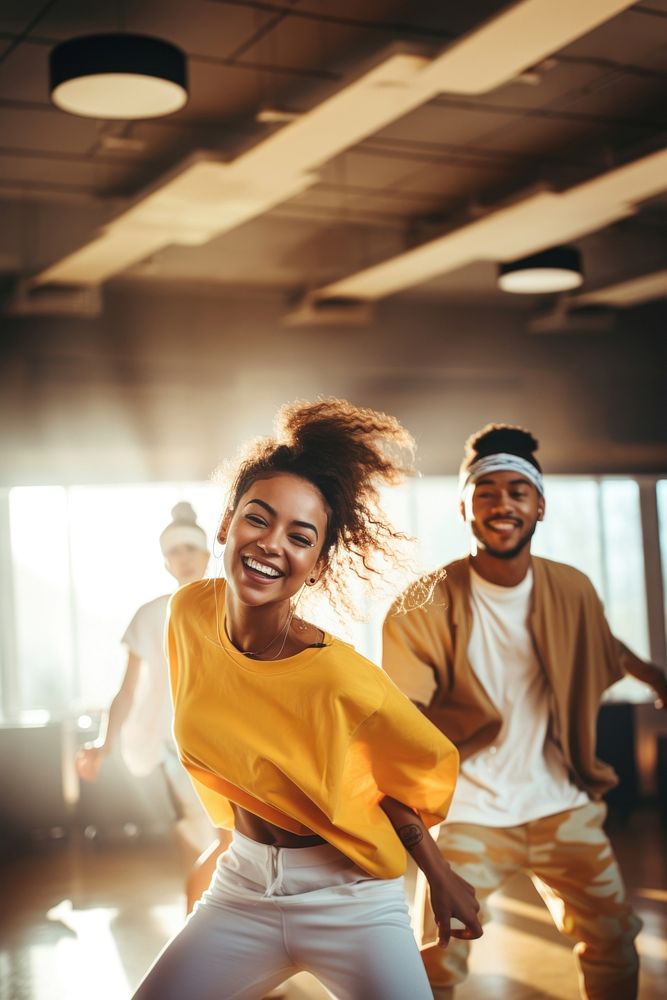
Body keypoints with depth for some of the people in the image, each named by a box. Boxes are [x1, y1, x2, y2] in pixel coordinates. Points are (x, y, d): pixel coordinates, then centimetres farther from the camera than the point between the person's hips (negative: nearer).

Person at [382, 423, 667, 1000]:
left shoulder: (572, 590, -2)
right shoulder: (429, 605, -14)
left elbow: (605, 648, 21)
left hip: (561, 803, 4)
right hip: (467, 811, -3)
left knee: (614, 946, 9)